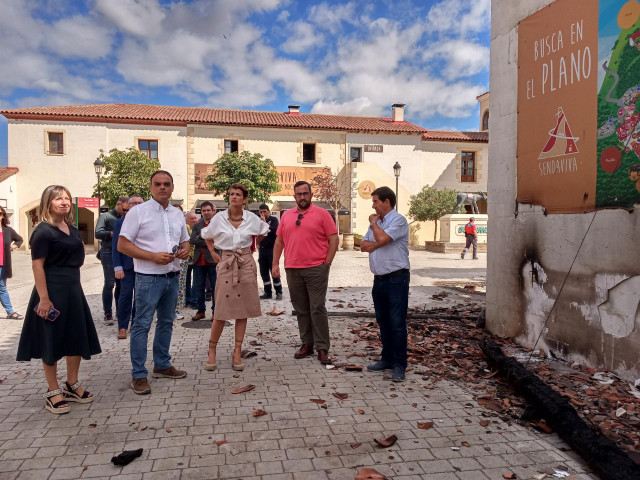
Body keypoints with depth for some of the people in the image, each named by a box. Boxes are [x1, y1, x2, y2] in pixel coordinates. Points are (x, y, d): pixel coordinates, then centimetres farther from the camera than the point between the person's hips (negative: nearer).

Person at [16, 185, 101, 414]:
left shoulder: (72, 229, 10)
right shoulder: (43, 231, -12)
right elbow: (37, 265, -16)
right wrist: (44, 298, -21)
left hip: (73, 288, 8)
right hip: (52, 290, -7)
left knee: (77, 337, 12)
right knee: (52, 341, 4)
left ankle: (72, 385, 28)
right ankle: (53, 391, 18)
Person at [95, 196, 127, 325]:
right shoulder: (105, 216, 1)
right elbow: (98, 233, -11)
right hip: (109, 253, -5)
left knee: (121, 284, 9)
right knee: (109, 284, -6)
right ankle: (108, 314, 1)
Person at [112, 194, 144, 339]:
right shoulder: (120, 222, 3)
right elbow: (116, 246, 0)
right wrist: (117, 267, -8)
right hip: (127, 266, -2)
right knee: (125, 296, -2)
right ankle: (122, 327, 8)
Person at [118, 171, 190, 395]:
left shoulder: (178, 214, 11)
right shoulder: (138, 212, -7)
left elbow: (185, 241, 21)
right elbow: (122, 244, -10)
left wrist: (185, 250, -4)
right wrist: (153, 256, -20)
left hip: (172, 276, 6)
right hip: (149, 278, -6)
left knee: (166, 322, 15)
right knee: (142, 325, -3)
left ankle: (162, 365, 30)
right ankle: (138, 375, 8)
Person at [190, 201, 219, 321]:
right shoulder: (196, 226, 14)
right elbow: (191, 240, -3)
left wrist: (200, 236, -8)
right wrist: (207, 241, -12)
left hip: (213, 261, -4)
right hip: (199, 261, 4)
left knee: (215, 288, 2)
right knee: (199, 288, 10)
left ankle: (215, 311, 12)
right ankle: (201, 311, 22)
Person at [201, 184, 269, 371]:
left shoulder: (252, 219, 0)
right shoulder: (219, 218, -1)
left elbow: (262, 232, 20)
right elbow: (207, 237, 15)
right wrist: (213, 254, 8)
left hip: (246, 264, 1)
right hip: (226, 264, -1)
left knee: (243, 310, 4)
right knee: (221, 311, -2)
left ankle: (237, 352, 12)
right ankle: (212, 351, 14)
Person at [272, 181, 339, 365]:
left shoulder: (322, 214, 0)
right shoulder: (286, 216, 13)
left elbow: (333, 239, -2)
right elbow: (279, 241, 16)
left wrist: (327, 262, -8)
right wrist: (275, 264, 9)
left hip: (316, 269, -4)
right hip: (292, 270, 4)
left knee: (317, 308, -3)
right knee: (301, 309, 10)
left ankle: (322, 349, 3)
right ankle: (307, 344, 21)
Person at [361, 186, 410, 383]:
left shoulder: (398, 220, -8)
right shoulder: (377, 222, 16)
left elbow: (382, 238, -22)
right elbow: (364, 245, 9)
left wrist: (373, 223, -4)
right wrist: (377, 244, -10)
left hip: (396, 278, -8)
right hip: (379, 278, 8)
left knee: (397, 323, -4)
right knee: (383, 321, 14)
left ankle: (399, 365, 4)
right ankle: (387, 359, 26)